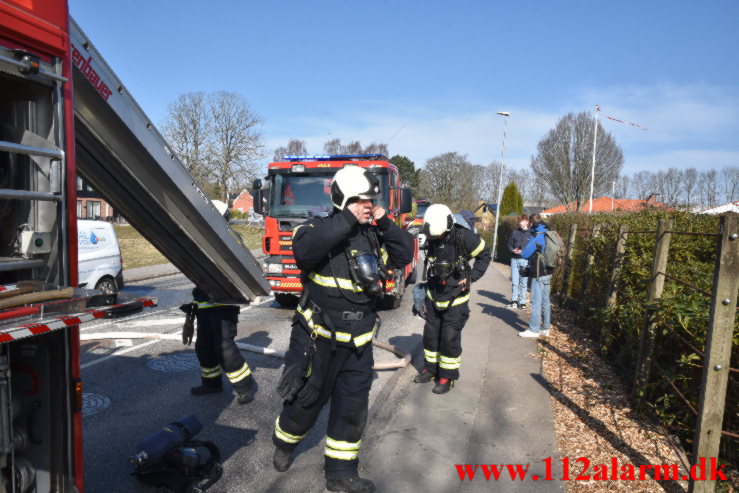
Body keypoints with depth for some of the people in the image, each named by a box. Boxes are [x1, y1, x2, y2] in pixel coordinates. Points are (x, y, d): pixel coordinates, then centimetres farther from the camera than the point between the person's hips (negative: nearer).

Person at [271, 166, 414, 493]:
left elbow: (404, 254, 5)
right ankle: (284, 444, 43)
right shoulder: (319, 228, -11)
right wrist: (347, 220, -30)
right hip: (318, 339, -5)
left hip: (357, 343, 5)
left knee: (352, 407, 10)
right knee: (306, 401, 11)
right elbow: (304, 250, -33)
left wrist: (385, 223, -7)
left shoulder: (372, 235, 7)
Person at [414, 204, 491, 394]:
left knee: (450, 338, -1)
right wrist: (425, 299, 14)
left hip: (455, 299, -5)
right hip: (433, 297, 5)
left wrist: (471, 277, -14)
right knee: (430, 334, 12)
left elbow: (484, 255, -4)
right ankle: (430, 369, 29)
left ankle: (447, 377, 14)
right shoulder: (432, 239, -4)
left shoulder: (464, 237, -19)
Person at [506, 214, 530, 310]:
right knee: (514, 282, 6)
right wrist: (513, 250, -5)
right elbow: (509, 244, 14)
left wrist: (523, 251, -16)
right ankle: (514, 301, 16)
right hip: (514, 259, 3)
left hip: (525, 261, -3)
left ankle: (522, 302, 10)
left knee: (523, 283, 1)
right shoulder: (515, 233, 11)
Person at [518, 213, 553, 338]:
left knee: (536, 302, -2)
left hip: (539, 274, -9)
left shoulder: (536, 237, -17)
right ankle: (545, 328, 22)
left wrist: (522, 251, 7)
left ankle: (534, 329, 3)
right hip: (548, 273, 9)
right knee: (545, 302, 14)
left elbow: (525, 254, -15)